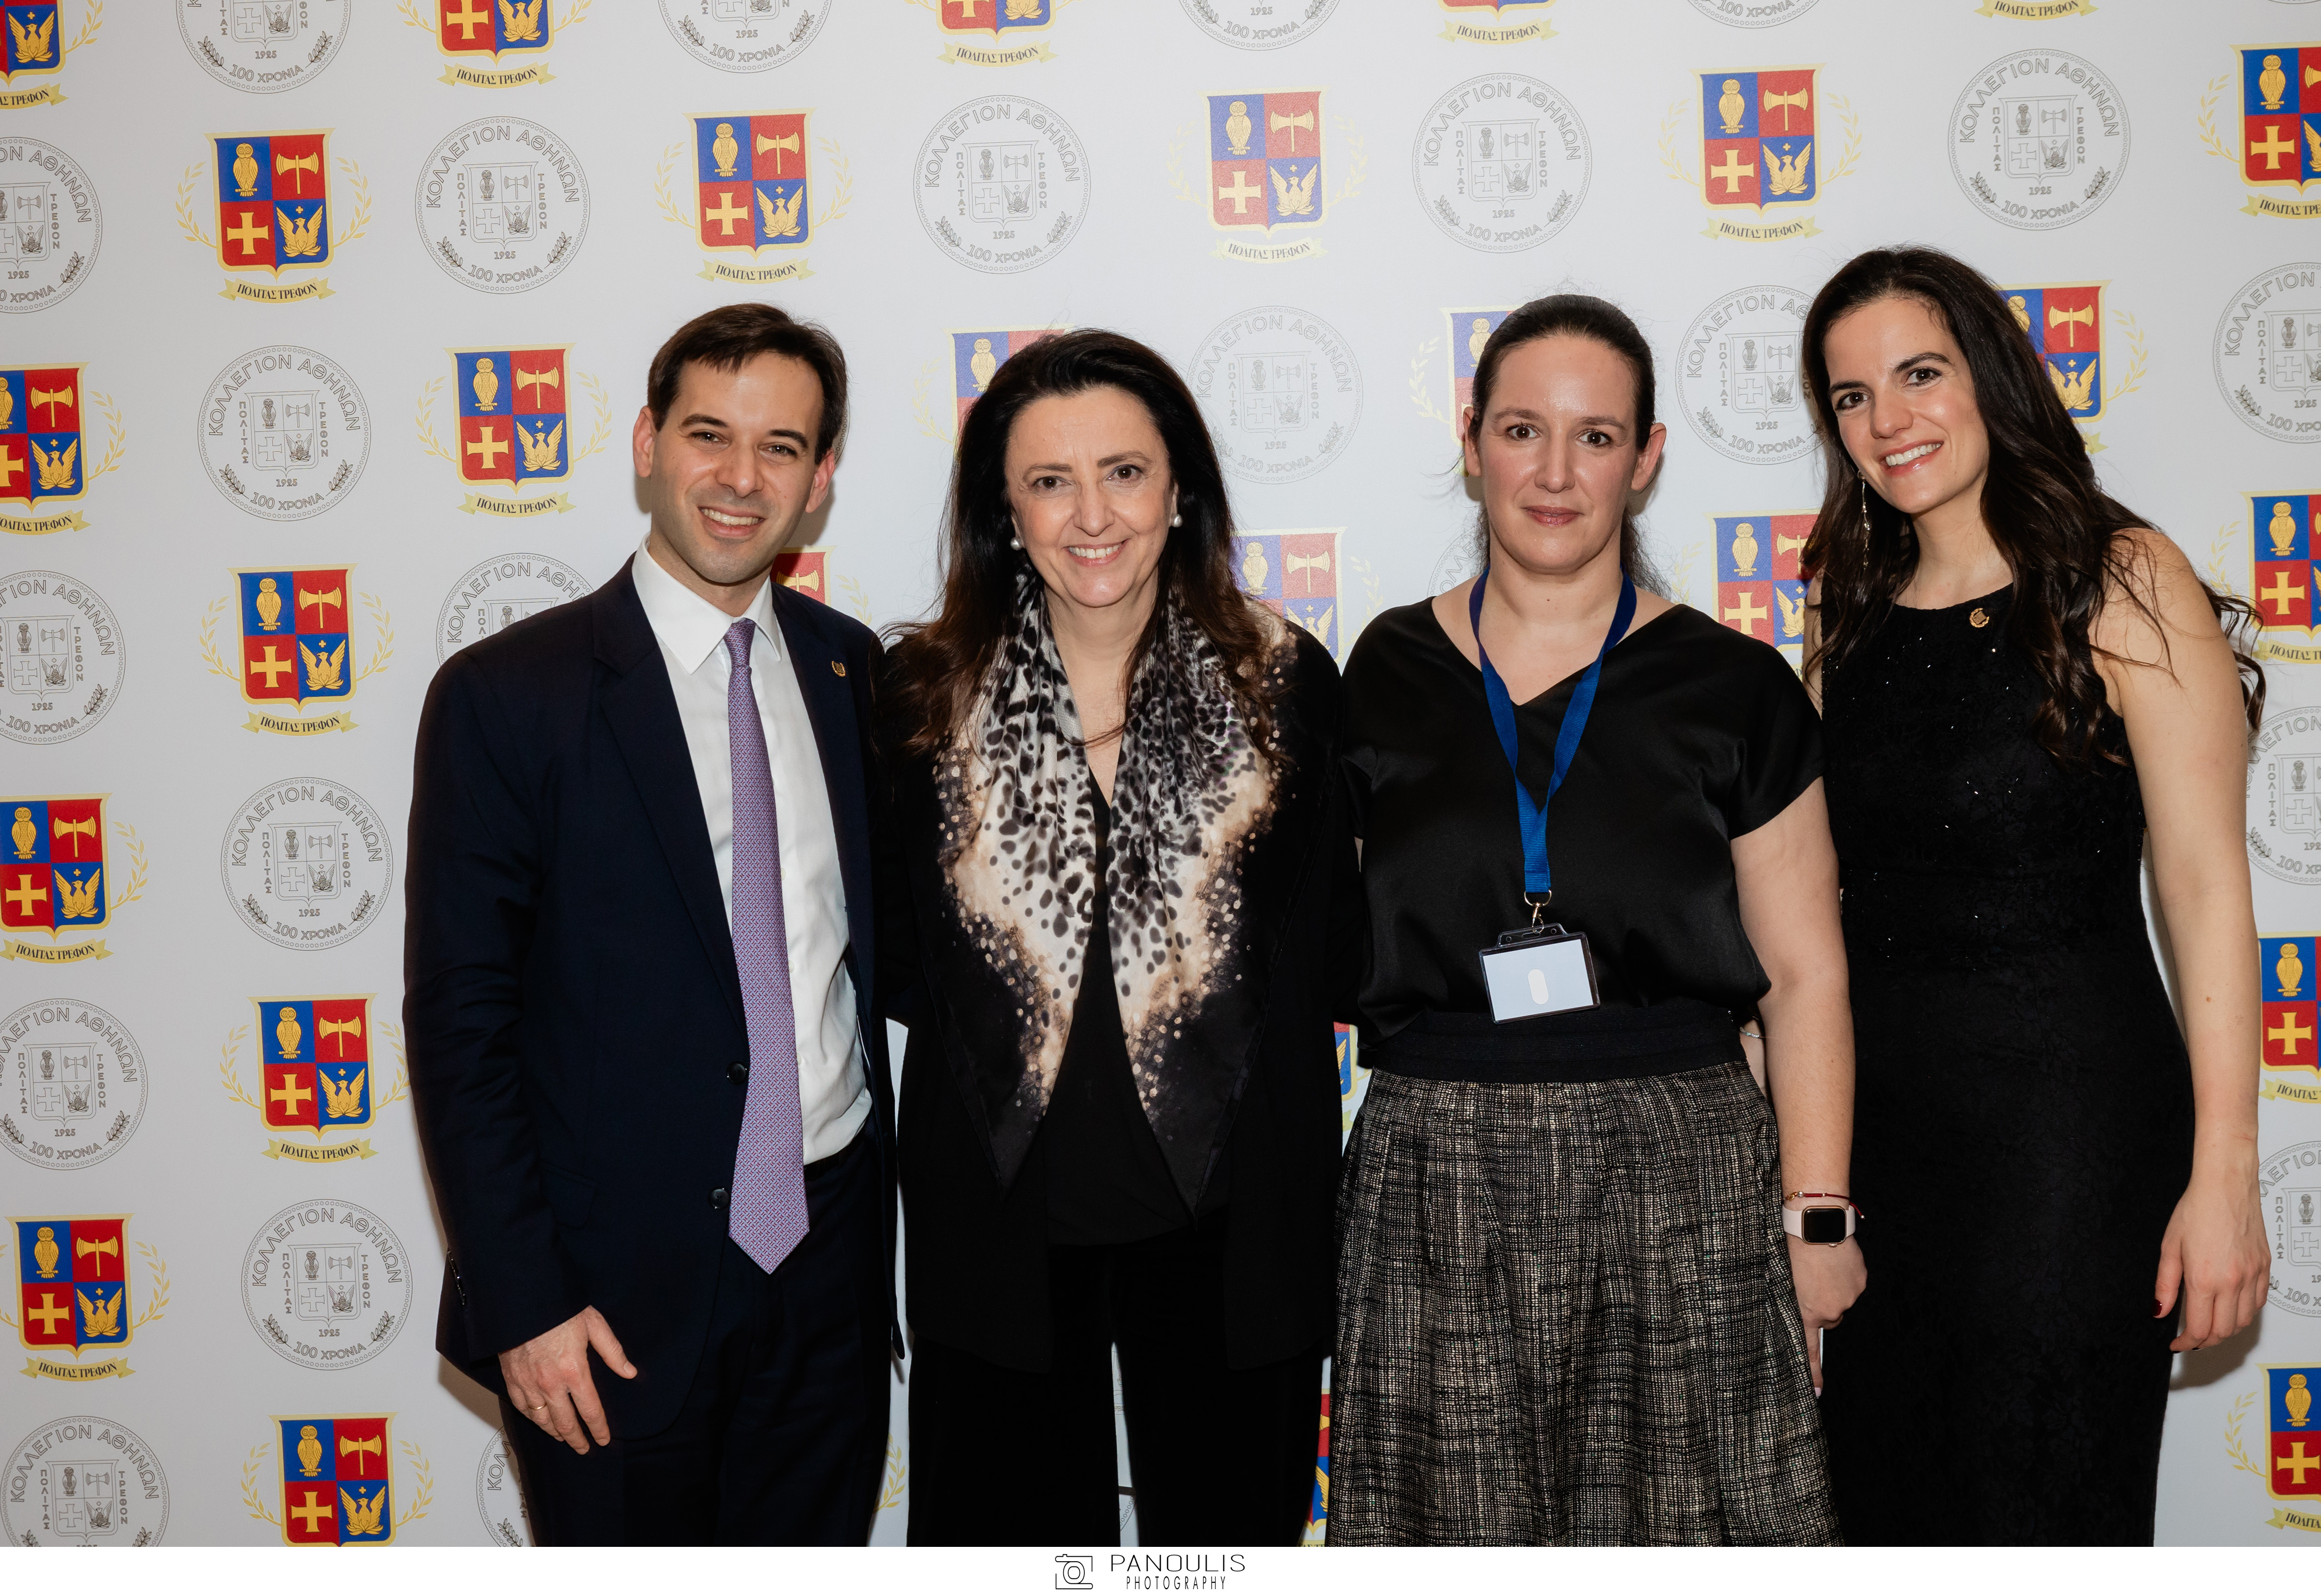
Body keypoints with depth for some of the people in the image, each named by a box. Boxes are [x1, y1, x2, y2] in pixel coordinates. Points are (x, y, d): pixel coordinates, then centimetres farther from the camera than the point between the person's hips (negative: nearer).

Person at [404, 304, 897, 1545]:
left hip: (830, 1262, 4)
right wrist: (521, 1304, -12)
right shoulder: (507, 696, -10)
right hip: (619, 1289, -4)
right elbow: (460, 1023, -9)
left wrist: (872, 1203, 8)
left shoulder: (851, 669, 5)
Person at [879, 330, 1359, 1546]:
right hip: (998, 1215, 1)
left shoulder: (1282, 682, -5)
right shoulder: (927, 694, -4)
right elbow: (896, 957, 3)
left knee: (1227, 1530, 18)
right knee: (1011, 1533, 16)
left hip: (1227, 1215, 0)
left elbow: (1330, 955, 0)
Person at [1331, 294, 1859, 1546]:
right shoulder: (1386, 678, 6)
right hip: (1434, 1190, 1)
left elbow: (1804, 979, 3)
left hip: (1678, 1173, -1)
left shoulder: (1731, 688, 2)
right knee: (1457, 1518, 6)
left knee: (1678, 1524, 3)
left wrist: (1817, 1219, -2)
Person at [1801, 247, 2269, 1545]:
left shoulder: (2124, 581, -6)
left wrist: (2223, 1174, -14)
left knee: (2040, 1522, 4)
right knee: (1886, 1504, 14)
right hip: (1878, 1119, 5)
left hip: (2069, 1110, -5)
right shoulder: (1859, 617, 9)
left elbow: (2207, 889, -10)